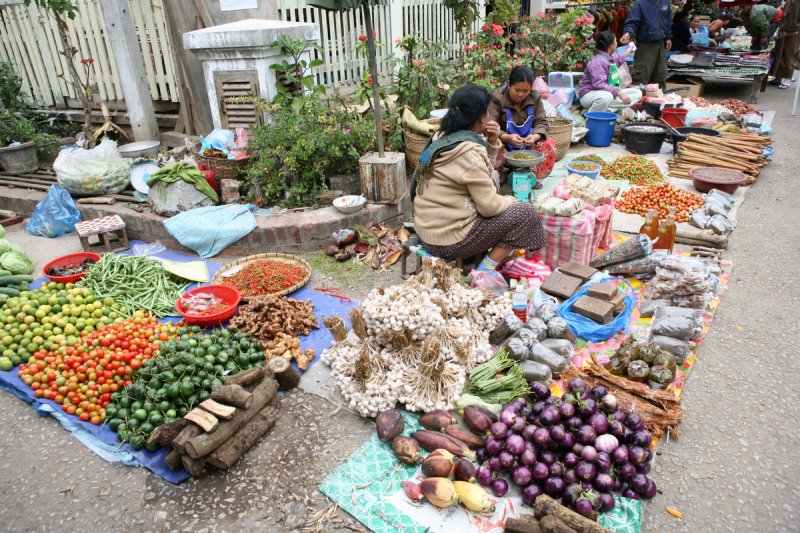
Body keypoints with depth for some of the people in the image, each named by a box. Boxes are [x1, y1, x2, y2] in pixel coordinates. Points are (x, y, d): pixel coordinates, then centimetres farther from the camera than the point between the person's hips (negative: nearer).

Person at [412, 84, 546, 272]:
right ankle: (485, 270, 1)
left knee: (503, 203, 25)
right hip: (448, 239, -9)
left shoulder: (443, 137, 6)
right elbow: (489, 206, -19)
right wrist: (510, 200, 2)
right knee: (526, 213, -3)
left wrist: (492, 143, 2)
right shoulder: (469, 151, -21)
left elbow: (481, 172, 17)